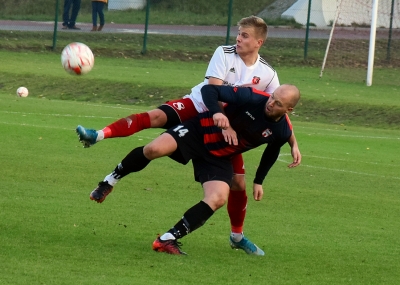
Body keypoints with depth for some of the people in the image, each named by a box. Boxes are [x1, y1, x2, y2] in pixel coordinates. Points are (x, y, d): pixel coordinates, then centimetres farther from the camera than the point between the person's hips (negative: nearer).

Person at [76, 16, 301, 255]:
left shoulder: (267, 74, -8)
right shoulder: (224, 54, -14)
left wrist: (294, 145, -8)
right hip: (199, 107, -3)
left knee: (238, 182, -2)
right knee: (156, 116, -30)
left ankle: (237, 235, 23)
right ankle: (98, 136, -44)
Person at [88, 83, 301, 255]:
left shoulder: (281, 131, -11)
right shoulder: (252, 98, -23)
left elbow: (272, 152, 13)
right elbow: (209, 89, -19)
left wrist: (259, 181, 17)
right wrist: (216, 112, -38)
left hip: (219, 158, 3)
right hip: (200, 131, -3)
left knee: (218, 198, -21)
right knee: (154, 149, -26)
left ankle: (167, 240, -14)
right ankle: (110, 181, 2)